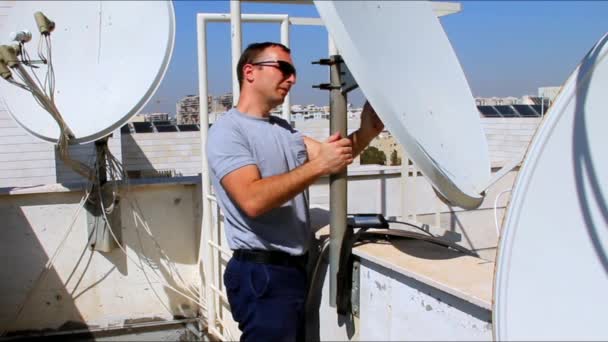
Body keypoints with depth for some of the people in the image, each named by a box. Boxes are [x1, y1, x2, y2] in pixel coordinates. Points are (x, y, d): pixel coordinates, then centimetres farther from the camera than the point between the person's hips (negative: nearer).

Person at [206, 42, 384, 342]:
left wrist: (366, 132, -16)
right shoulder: (227, 130, -13)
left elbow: (330, 156, 3)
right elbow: (253, 200, -27)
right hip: (262, 273, -9)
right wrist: (318, 166, -27)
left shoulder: (283, 128, 14)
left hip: (296, 266, 9)